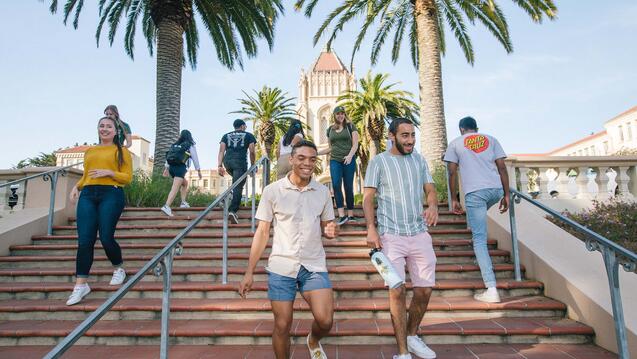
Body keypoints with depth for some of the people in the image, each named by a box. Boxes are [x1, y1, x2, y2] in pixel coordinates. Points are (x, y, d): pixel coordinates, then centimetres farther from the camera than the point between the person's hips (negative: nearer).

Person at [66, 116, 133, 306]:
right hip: (88, 195, 4)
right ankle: (81, 285, 1)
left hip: (111, 194, -4)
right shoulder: (89, 151, 22)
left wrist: (109, 172, -12)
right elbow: (85, 175, 26)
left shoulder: (121, 151, 8)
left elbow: (128, 177, 2)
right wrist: (76, 186, 7)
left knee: (106, 238, -8)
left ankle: (119, 269, 20)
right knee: (84, 240, -4)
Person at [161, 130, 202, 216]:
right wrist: (199, 170, 11)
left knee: (185, 183, 27)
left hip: (172, 167, 7)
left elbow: (169, 156, 16)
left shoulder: (175, 145, 22)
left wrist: (166, 168, 15)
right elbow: (195, 158, 5)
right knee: (175, 188, -16)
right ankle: (166, 206, -32)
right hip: (180, 167, -6)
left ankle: (183, 202, 17)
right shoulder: (190, 145, 7)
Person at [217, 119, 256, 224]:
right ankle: (232, 211, -18)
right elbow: (252, 152, 7)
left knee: (236, 182, 32)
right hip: (240, 162, -4)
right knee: (238, 187, -7)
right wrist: (252, 165, 18)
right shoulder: (248, 135, 15)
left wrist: (220, 166, 4)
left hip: (227, 162, 4)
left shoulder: (226, 136, 22)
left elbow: (221, 151, 10)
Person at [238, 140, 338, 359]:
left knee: (325, 321, -9)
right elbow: (262, 232, 0)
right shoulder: (272, 191, -3)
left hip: (314, 266, 2)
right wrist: (249, 272, -3)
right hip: (281, 267, -1)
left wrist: (331, 231, -12)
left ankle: (313, 341, 27)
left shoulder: (323, 192, 3)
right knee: (282, 325, 6)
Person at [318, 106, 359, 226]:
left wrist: (350, 155, -20)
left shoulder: (350, 126, 5)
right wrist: (317, 153, 12)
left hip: (349, 160, -2)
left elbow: (355, 144, -2)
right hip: (335, 161, 2)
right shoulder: (330, 129, 15)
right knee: (336, 185, -14)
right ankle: (342, 215, -17)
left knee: (348, 187, -2)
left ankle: (350, 215, 6)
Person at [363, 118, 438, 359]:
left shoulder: (419, 160, 13)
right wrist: (371, 228, -15)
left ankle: (412, 336, 33)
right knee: (397, 292, -4)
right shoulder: (378, 161, 0)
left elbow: (430, 189, 10)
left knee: (425, 290, 8)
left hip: (420, 233, 4)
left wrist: (433, 205, -14)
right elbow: (368, 197, -3)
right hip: (391, 236, -4)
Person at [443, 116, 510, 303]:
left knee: (479, 240, -1)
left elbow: (452, 173, 5)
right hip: (496, 190, 4)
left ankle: (491, 290, -5)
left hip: (474, 191, -4)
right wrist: (506, 195, 12)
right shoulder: (491, 140, 18)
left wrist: (454, 199, 9)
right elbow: (502, 167, 10)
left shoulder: (455, 143, 12)